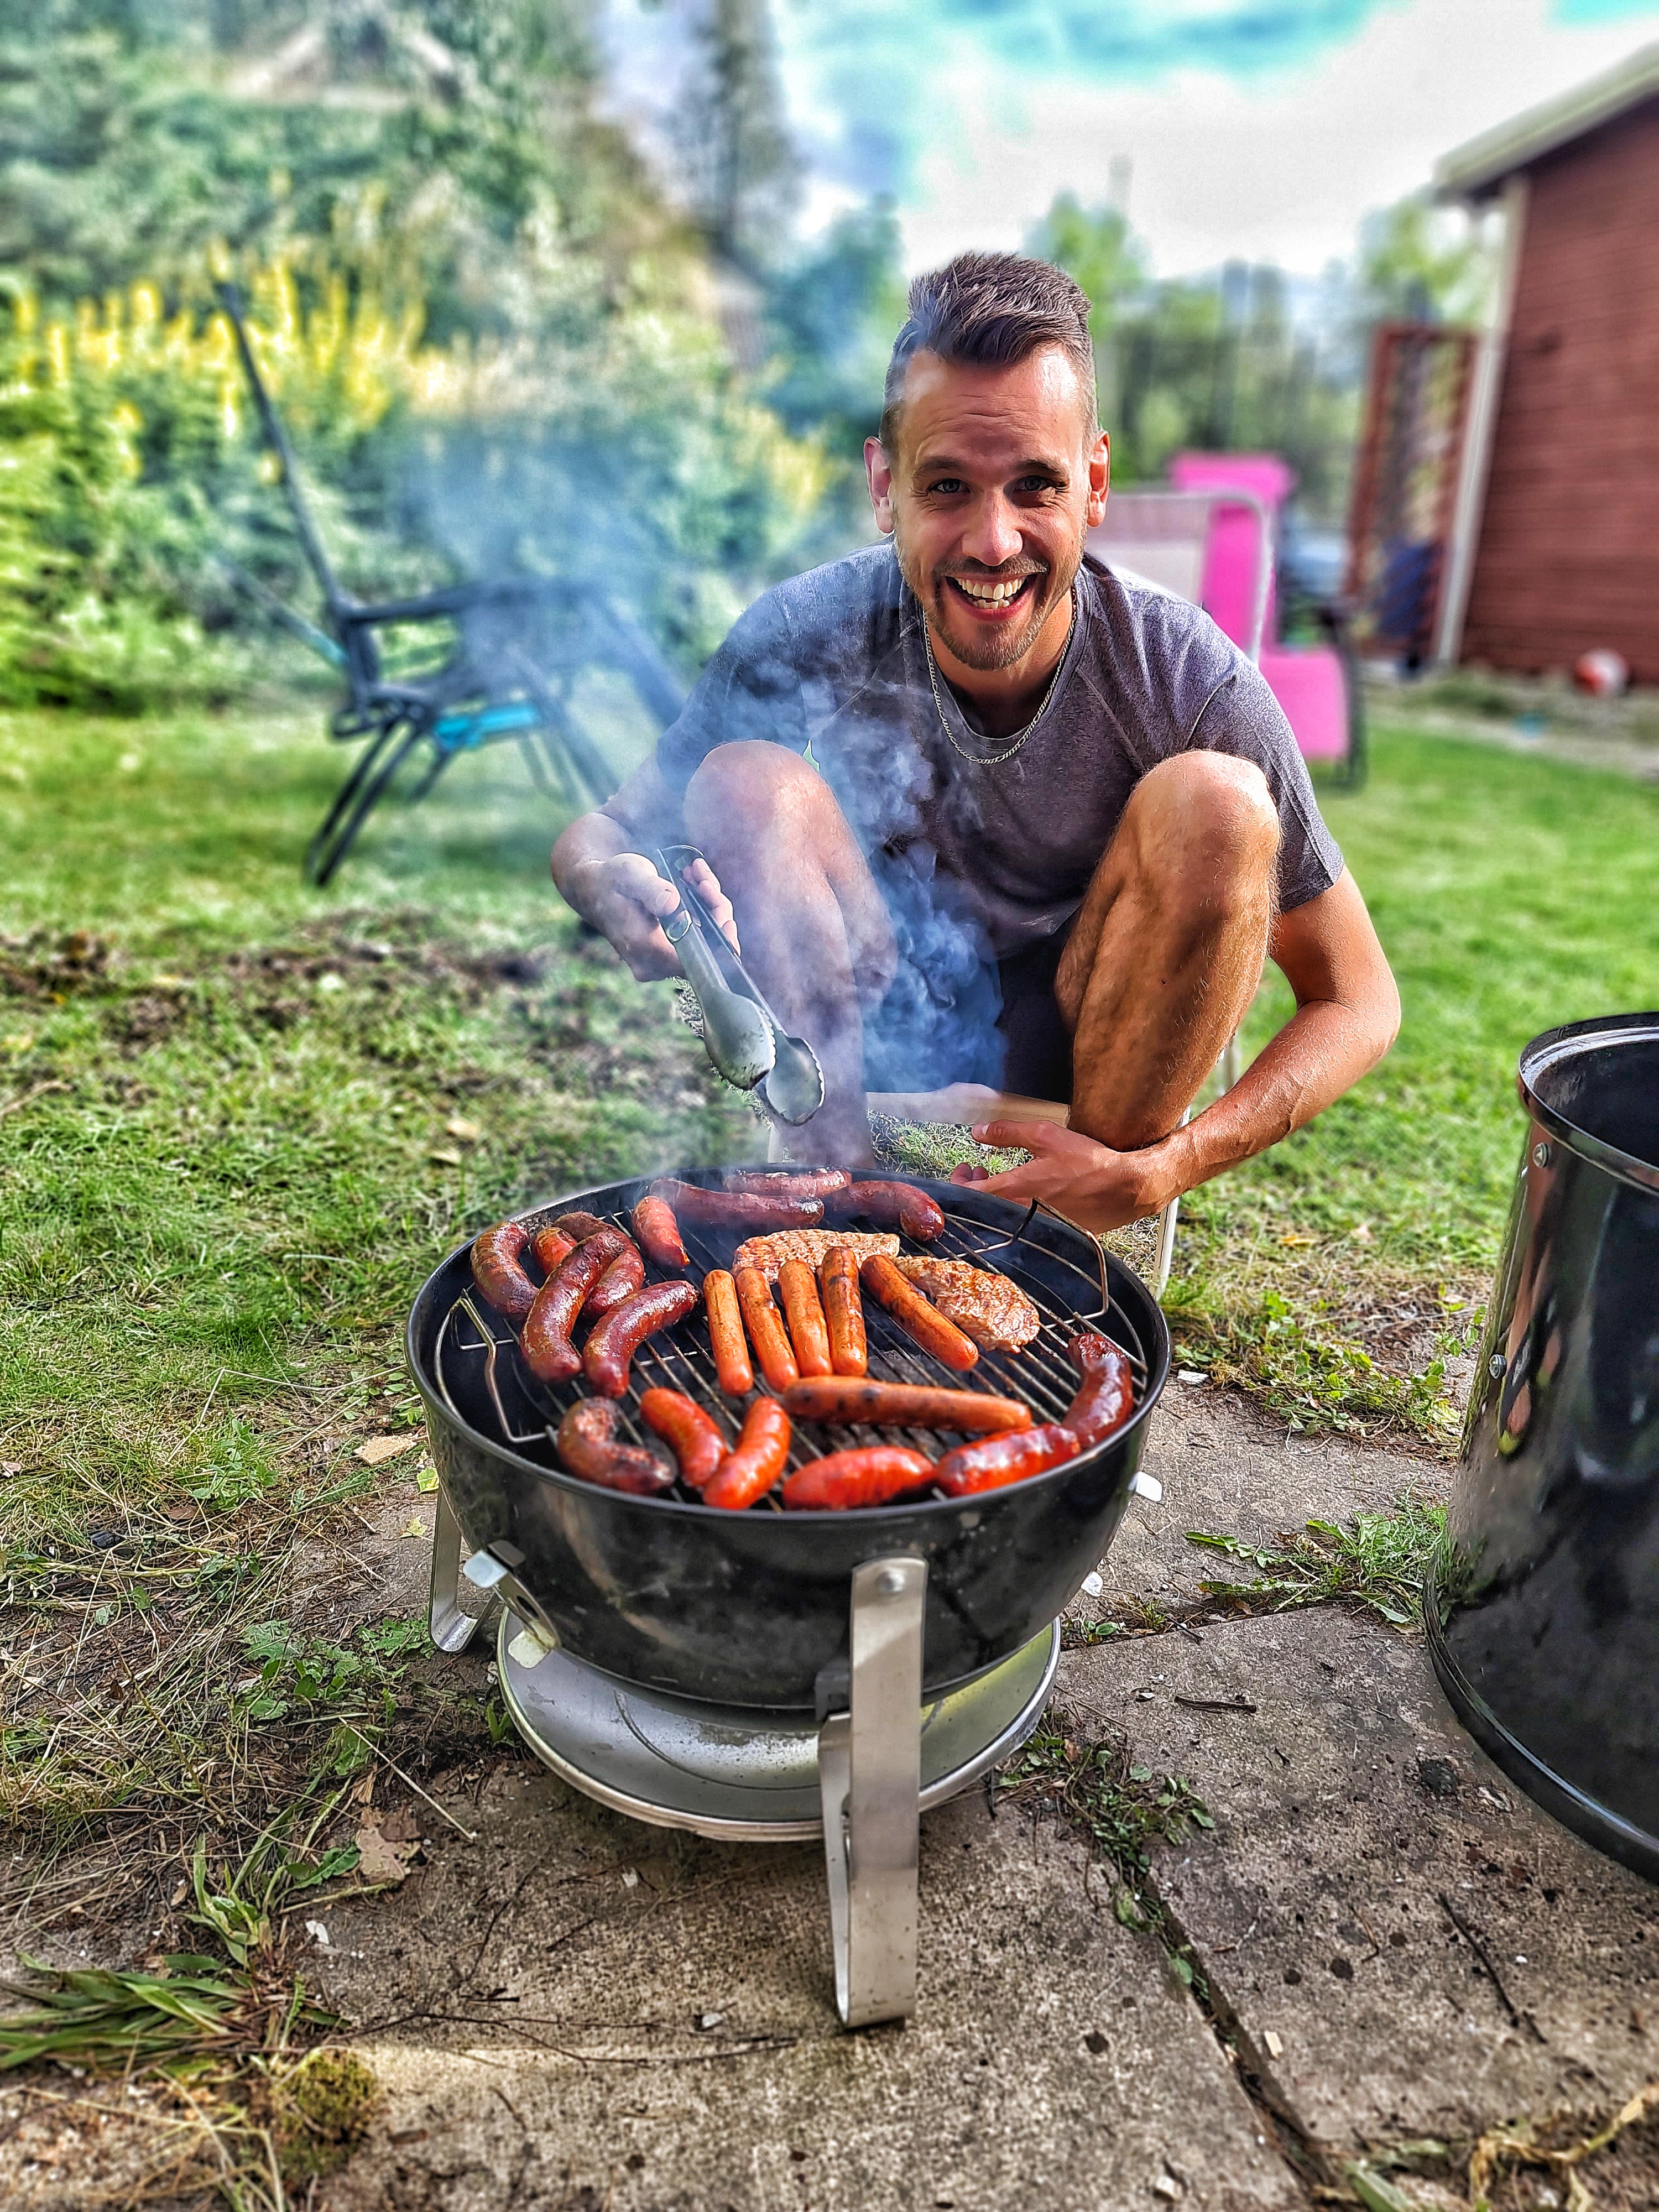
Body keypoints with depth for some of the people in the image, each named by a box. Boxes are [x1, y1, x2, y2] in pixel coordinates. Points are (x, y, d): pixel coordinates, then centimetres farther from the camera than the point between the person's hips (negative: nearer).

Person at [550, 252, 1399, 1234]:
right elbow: (598, 835, -8)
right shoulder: (810, 635, -17)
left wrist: (1154, 1177, -29)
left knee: (1216, 803, -26)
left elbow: (1358, 1002, -13)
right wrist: (618, 888, -36)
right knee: (746, 783, -21)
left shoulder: (1190, 681, -20)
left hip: (1096, 1059, 0)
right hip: (878, 1035, 0)